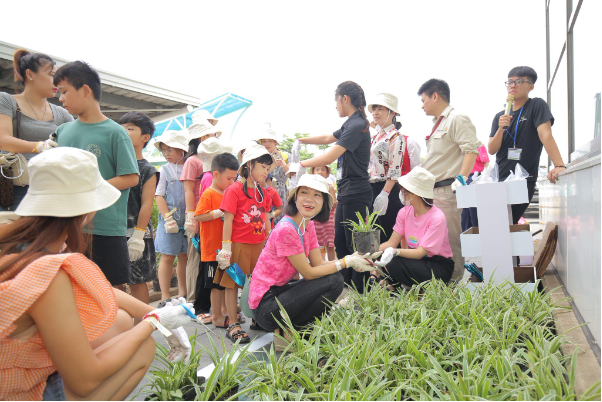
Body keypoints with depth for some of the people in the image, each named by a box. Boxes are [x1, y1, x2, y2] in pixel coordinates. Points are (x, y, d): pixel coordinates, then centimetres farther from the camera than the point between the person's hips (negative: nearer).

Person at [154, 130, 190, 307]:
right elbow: (159, 196, -4)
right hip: (169, 220, -3)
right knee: (167, 257, 1)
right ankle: (165, 297, 8)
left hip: (187, 220, 3)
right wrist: (168, 218, -13)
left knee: (185, 256, 10)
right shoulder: (163, 171, 0)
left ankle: (183, 293, 23)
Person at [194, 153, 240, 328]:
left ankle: (223, 311, 29)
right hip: (213, 248, -8)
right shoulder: (208, 194, -11)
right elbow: (198, 216, -19)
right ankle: (217, 317, 12)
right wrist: (218, 213, -23)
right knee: (217, 283, 0)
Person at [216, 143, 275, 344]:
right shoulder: (234, 190, -8)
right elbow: (228, 220, -11)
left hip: (259, 245, 6)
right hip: (238, 245, -6)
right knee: (232, 283, 3)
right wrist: (226, 247, -14)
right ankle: (233, 325, 10)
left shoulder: (262, 193, 12)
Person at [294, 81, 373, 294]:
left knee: (356, 244, -3)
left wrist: (301, 164, -13)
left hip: (356, 194, -10)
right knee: (340, 242, 14)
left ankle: (360, 294, 7)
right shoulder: (350, 125, 13)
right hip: (347, 192, 10)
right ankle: (347, 288, 24)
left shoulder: (357, 126, -16)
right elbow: (327, 138, 30)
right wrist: (300, 140, 25)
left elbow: (329, 157, -22)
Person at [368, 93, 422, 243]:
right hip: (372, 189, 9)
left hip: (388, 190, -9)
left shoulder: (396, 137, -9)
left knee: (389, 231, -4)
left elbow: (395, 170, -17)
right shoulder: (375, 137, 17)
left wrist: (384, 194, -23)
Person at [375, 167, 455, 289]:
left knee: (394, 264, -29)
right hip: (415, 260, 6)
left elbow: (420, 252, -26)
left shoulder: (437, 217, -21)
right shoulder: (405, 212, 0)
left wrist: (394, 251, -43)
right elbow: (392, 242, -6)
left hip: (440, 267, -6)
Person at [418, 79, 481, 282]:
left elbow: (471, 149, -16)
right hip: (432, 191, 10)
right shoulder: (437, 124, 24)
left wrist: (461, 178, -26)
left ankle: (454, 282, 2)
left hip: (446, 190, -10)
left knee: (450, 239, -6)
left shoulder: (456, 119, -5)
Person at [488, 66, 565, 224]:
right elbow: (492, 150, 4)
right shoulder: (500, 117, 13)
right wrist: (501, 129, -14)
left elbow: (545, 135, -15)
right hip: (500, 181, 5)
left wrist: (559, 166, -28)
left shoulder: (537, 106, -1)